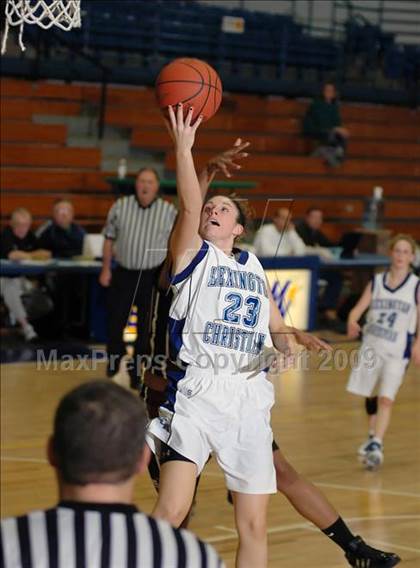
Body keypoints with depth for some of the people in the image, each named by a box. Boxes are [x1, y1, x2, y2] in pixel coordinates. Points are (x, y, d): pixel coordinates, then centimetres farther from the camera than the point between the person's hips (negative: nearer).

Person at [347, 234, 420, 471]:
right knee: (370, 396, 16)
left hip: (397, 353, -4)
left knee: (386, 399, -16)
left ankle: (377, 446, -19)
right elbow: (359, 308, 1)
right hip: (371, 347, 4)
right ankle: (374, 437, 37)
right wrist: (352, 322, -21)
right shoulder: (376, 282, 5)